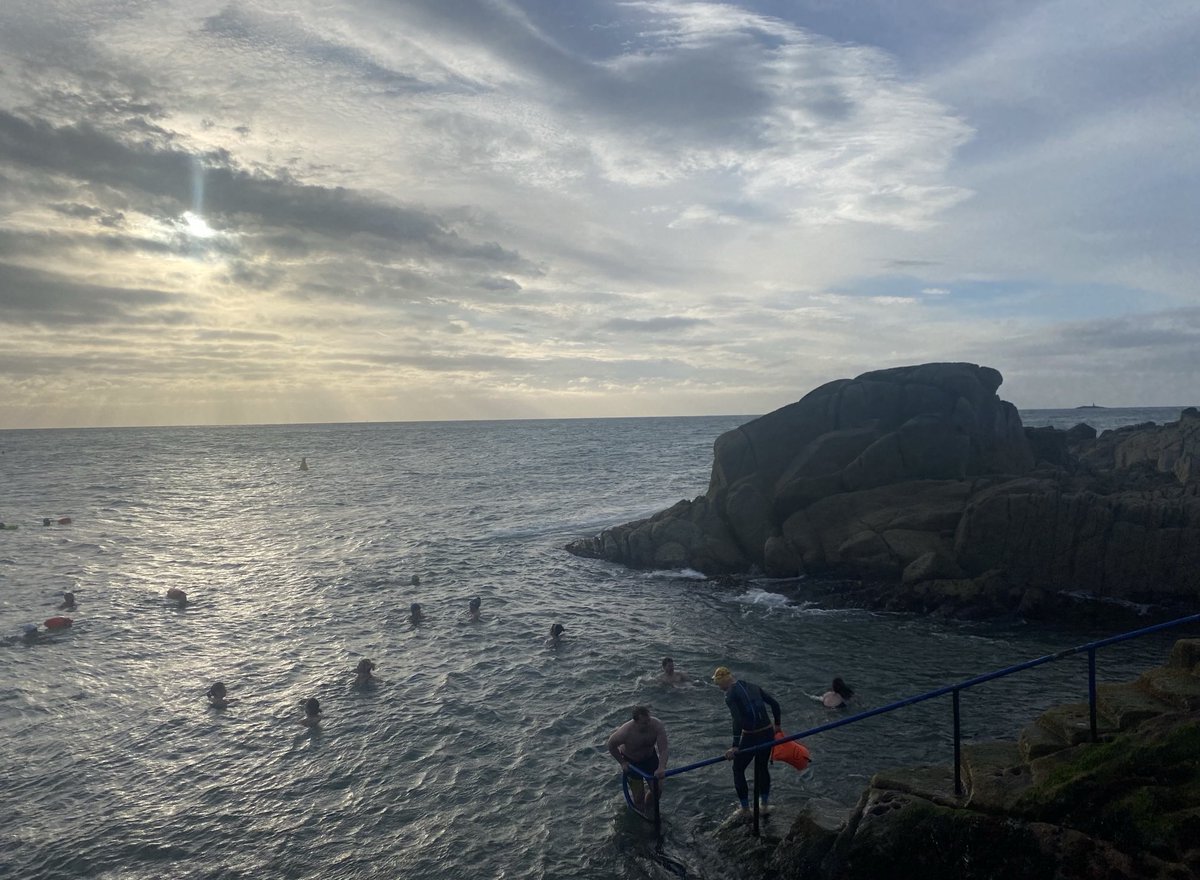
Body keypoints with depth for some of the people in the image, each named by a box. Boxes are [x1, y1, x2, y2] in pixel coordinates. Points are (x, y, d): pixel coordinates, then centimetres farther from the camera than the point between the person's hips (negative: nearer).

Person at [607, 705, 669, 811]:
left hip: (650, 757, 3)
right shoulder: (625, 732, -37)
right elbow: (611, 745, -17)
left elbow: (663, 750, -35)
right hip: (631, 761, -3)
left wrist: (661, 768, -50)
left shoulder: (657, 725, -33)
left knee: (658, 789, 7)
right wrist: (622, 762, -14)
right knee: (639, 796, 1)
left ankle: (648, 807, 38)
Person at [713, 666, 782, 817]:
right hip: (768, 733, 6)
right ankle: (764, 804, 38)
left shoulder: (730, 694, -11)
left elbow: (738, 720, -23)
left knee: (738, 770, 15)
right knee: (762, 768, 27)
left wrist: (735, 747, -24)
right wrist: (778, 725, 19)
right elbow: (774, 704, 9)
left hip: (750, 737, -6)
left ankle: (745, 809, 21)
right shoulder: (752, 687, 8)